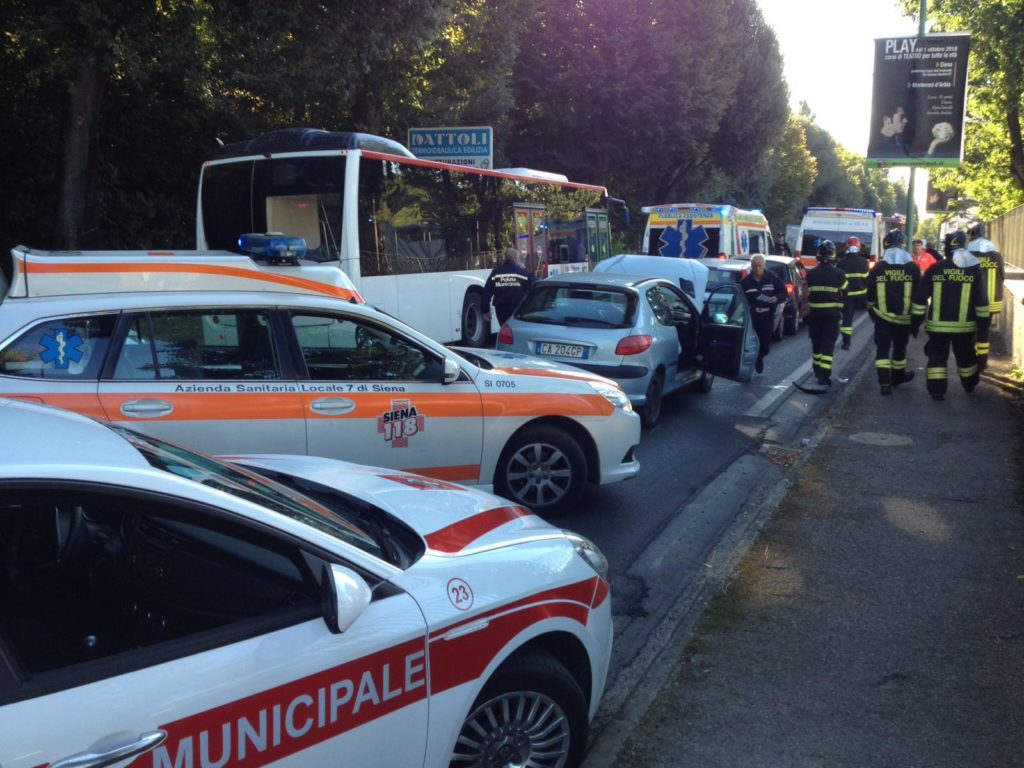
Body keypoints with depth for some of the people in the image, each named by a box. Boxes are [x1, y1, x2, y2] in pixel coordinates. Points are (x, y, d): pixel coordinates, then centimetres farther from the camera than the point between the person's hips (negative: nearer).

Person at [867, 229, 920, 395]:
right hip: (904, 317, 1)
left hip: (882, 317, -1)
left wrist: (872, 312, 20)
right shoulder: (913, 268, -4)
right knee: (899, 348, 17)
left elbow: (870, 296, 5)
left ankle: (885, 382, -8)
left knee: (882, 349, 3)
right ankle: (897, 377, 35)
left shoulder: (877, 268, -3)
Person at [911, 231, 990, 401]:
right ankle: (969, 385, 37)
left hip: (937, 325, -1)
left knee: (937, 356, 8)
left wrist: (915, 320, 5)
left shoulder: (934, 269, -5)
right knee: (965, 356, 19)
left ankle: (937, 390, 3)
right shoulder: (974, 270, -4)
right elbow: (981, 301, -2)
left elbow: (921, 298, -2)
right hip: (964, 325, 1)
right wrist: (983, 321, 6)